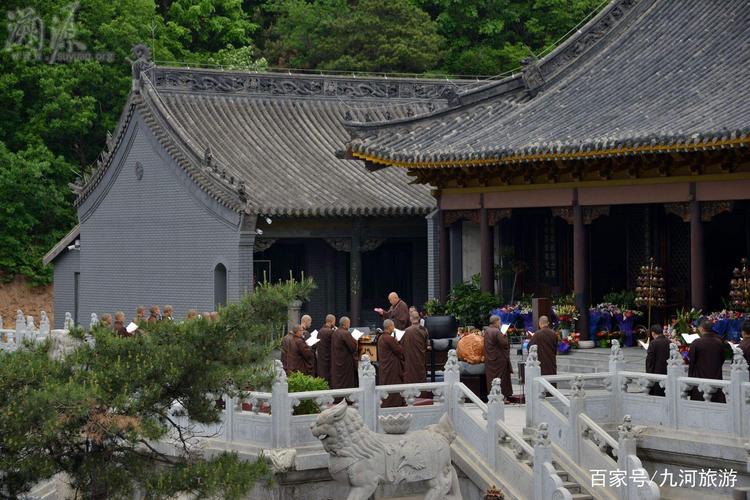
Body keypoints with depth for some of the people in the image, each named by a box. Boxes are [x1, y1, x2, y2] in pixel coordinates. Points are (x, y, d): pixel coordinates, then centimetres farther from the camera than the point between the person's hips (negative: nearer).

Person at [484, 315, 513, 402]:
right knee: (501, 377, 1)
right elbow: (504, 343, -23)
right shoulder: (497, 332, -20)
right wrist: (504, 336, -5)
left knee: (491, 377, 11)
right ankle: (502, 396, 2)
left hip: (489, 359, 7)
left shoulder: (486, 331, 6)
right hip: (499, 358, -7)